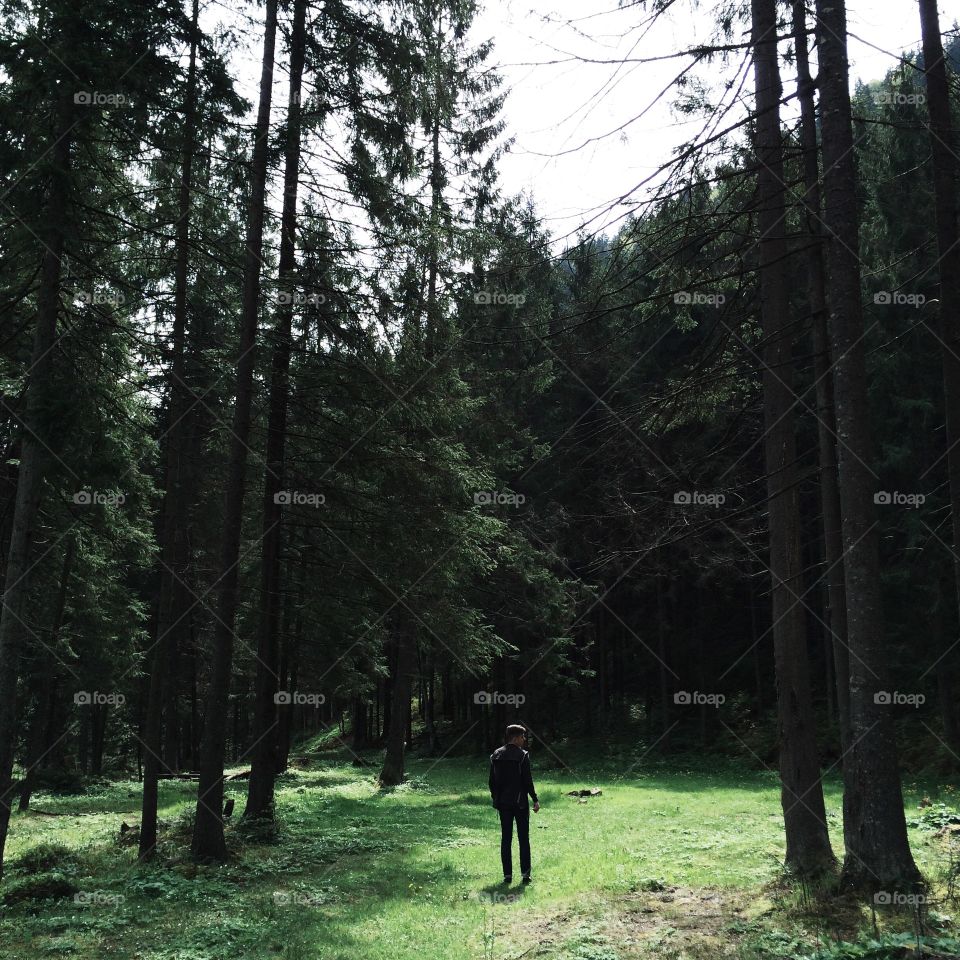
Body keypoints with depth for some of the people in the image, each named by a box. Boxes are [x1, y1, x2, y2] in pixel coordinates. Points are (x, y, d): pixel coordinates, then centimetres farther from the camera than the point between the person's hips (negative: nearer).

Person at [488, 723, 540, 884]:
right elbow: (528, 781, -12)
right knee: (523, 839, 5)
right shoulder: (522, 755, -10)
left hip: (503, 803, 4)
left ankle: (507, 874, 8)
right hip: (520, 802, -4)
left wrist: (495, 798, 17)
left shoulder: (496, 755, 5)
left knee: (505, 839, 8)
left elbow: (492, 780, 8)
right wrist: (535, 800, -5)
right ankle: (525, 873, 5)